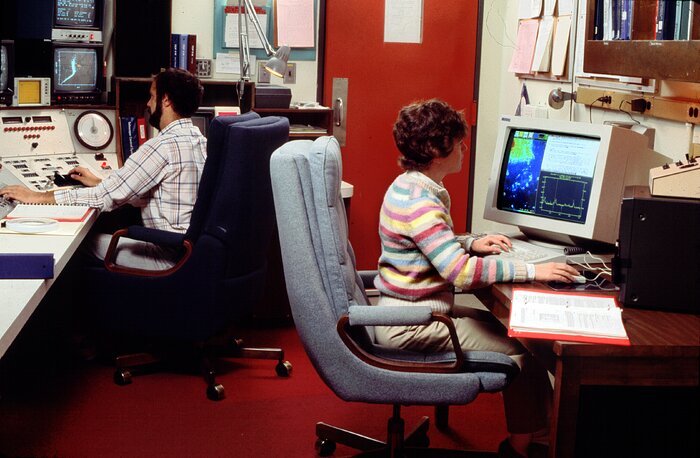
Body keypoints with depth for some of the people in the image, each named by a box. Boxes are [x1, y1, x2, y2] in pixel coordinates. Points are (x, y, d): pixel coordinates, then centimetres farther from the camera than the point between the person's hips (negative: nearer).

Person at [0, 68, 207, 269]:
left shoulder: (164, 146, -19)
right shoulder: (199, 140, 10)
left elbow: (107, 196, -17)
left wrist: (37, 197, -10)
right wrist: (98, 182, 19)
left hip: (173, 257, -9)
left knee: (86, 240, 2)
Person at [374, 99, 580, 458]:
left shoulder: (413, 186, 7)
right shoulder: (418, 200, -25)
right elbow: (461, 272, -32)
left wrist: (470, 243, 5)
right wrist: (530, 271, -28)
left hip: (411, 310, 10)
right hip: (410, 326, -10)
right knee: (525, 346, -5)